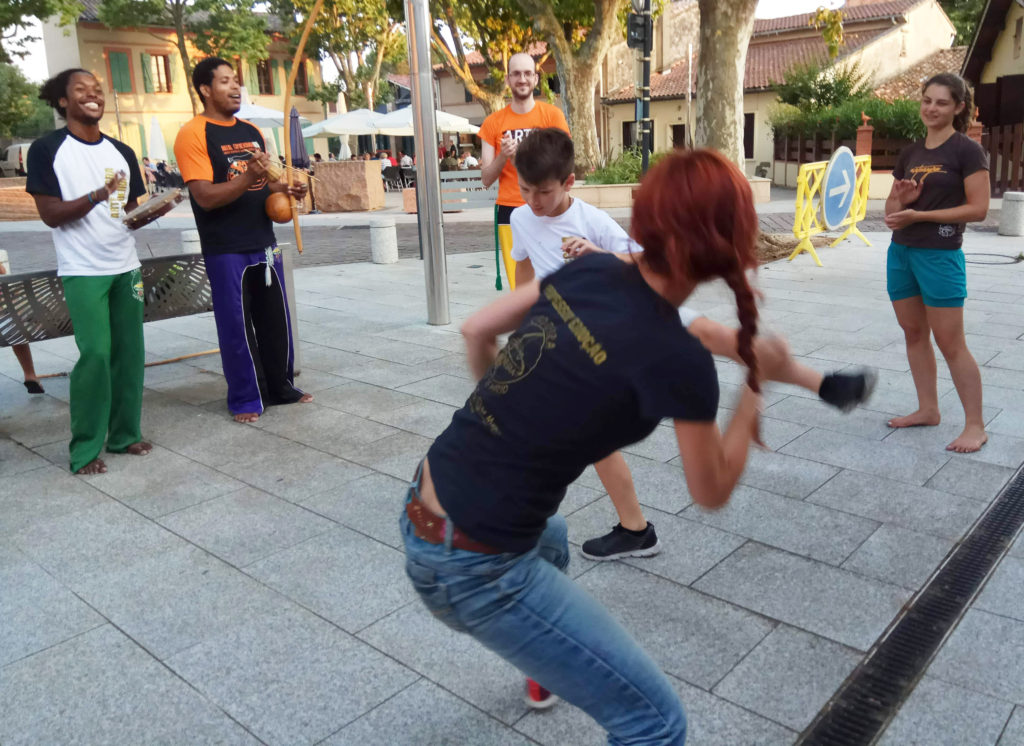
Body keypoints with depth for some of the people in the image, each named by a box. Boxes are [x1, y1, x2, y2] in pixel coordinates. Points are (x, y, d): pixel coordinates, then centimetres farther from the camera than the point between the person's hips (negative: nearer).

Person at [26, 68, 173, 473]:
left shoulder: (122, 152, 12)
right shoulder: (46, 149, -4)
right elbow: (50, 214, -10)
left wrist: (151, 212, -7)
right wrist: (97, 196, -25)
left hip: (125, 266, 5)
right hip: (83, 271, -5)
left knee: (130, 351, 4)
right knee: (95, 353, -12)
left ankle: (125, 433, 17)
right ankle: (85, 449, -2)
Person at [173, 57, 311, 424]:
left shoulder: (251, 131, 14)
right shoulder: (193, 134, -8)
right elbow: (205, 196, -17)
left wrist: (285, 189, 2)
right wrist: (247, 178, -29)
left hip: (264, 242, 7)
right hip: (226, 250, -6)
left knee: (276, 318, 11)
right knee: (236, 324, 1)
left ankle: (281, 385, 26)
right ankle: (245, 398, 13)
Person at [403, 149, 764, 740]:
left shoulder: (592, 270, -2)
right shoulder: (678, 359, -21)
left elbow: (475, 331, 11)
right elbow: (712, 492, -5)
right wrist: (756, 387, 6)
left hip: (424, 510, 9)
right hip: (471, 568, -9)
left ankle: (545, 675, 69)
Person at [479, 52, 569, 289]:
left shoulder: (552, 115, 4)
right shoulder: (493, 122, 8)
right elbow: (486, 179, 8)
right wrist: (503, 156, -12)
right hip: (509, 211, 1)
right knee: (517, 283, -4)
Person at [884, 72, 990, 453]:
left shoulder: (967, 150, -7)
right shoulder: (909, 153, 11)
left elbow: (978, 208, -13)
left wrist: (919, 214, -18)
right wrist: (902, 199, -8)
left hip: (940, 256, -7)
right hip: (900, 253, 7)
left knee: (950, 342, -4)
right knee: (914, 334, 12)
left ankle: (975, 425, 6)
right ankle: (928, 409, 25)